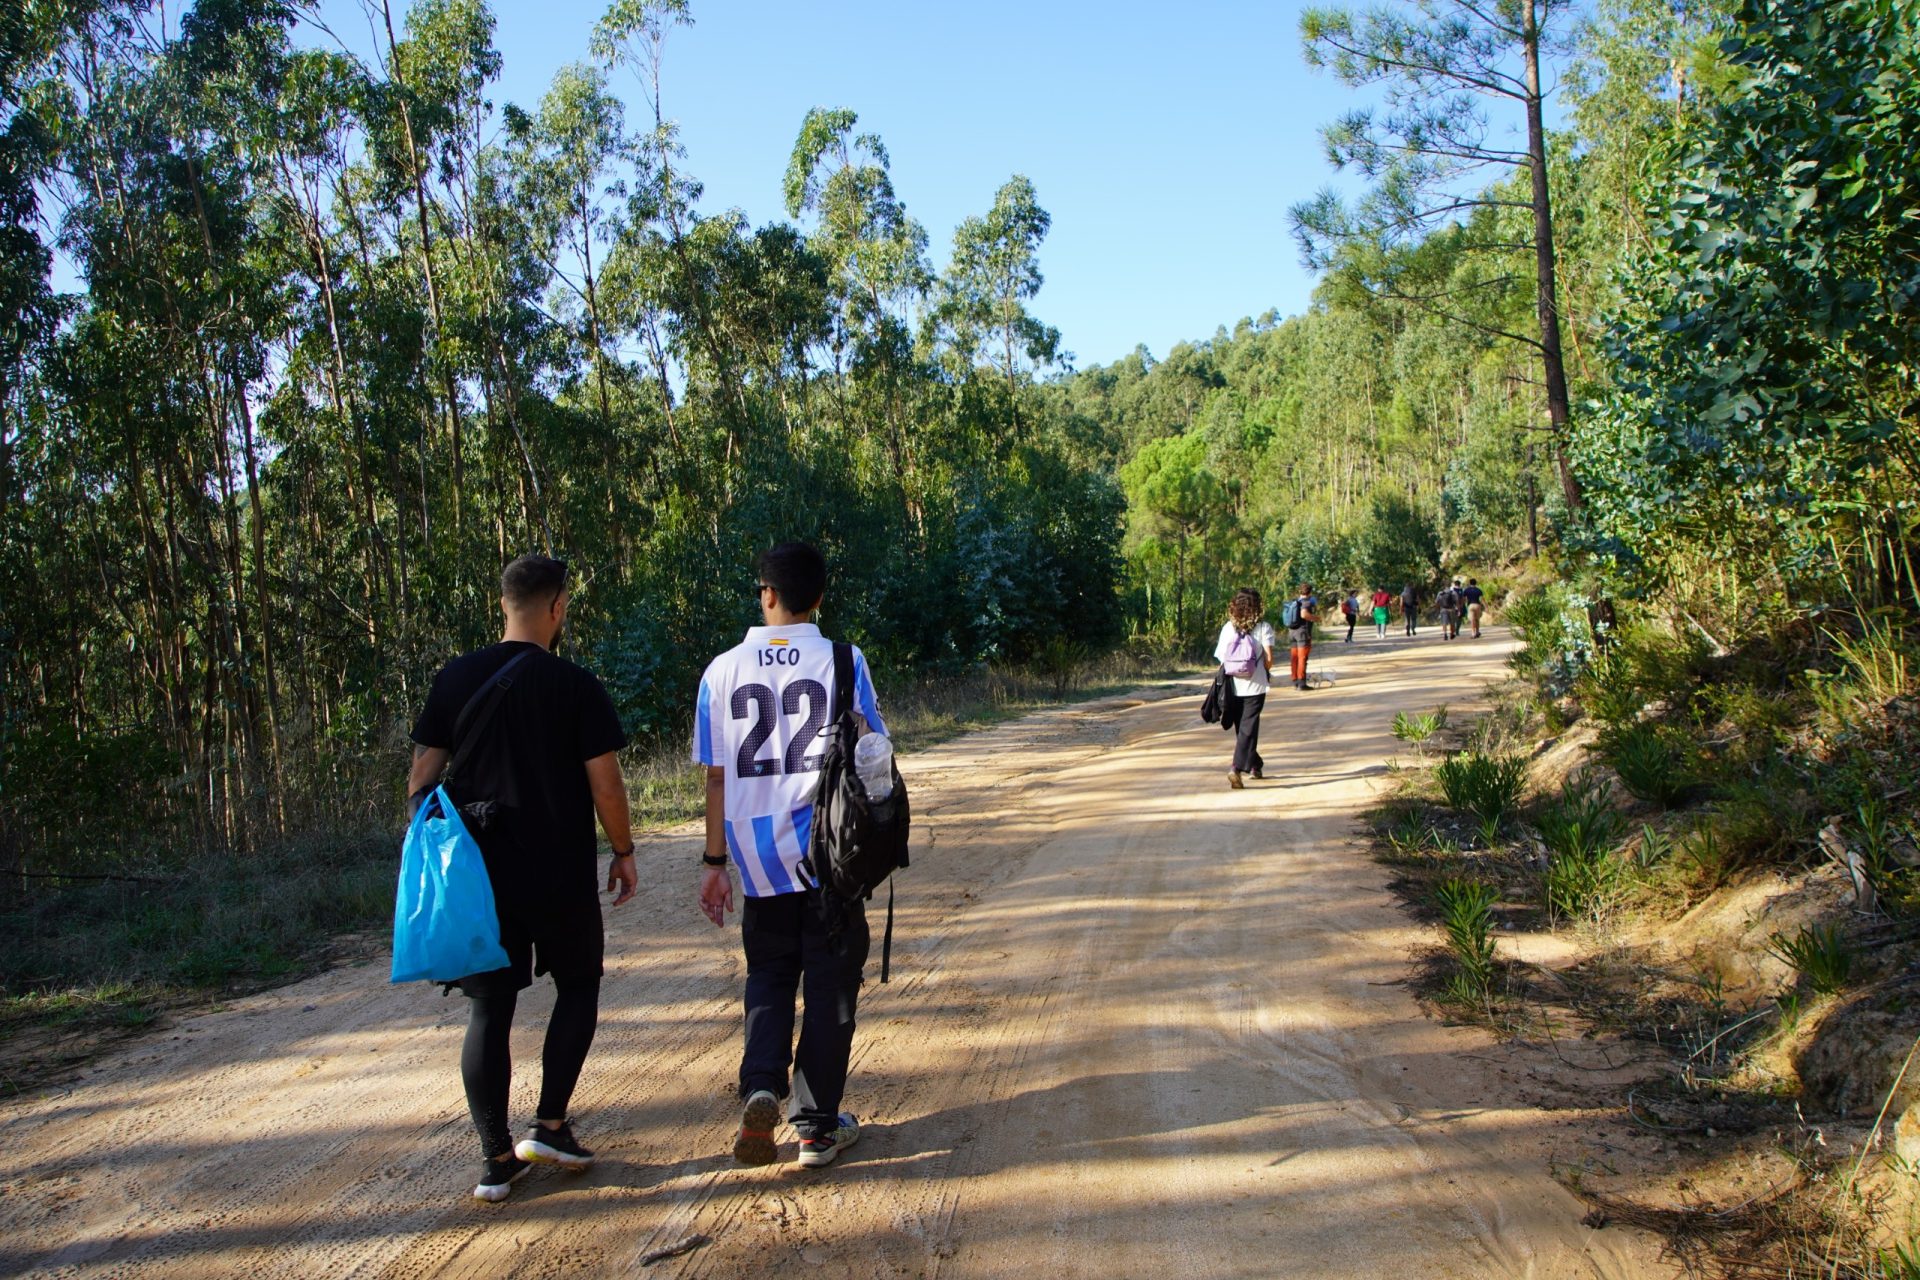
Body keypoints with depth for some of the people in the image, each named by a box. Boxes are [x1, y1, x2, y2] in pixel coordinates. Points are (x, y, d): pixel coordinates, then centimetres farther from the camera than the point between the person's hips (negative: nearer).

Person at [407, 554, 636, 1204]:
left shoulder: (454, 679, 2)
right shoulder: (574, 685, -10)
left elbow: (422, 777, 4)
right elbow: (604, 782, -10)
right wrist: (623, 851, 4)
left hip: (479, 874, 3)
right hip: (561, 874, -3)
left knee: (489, 1009, 9)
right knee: (578, 986, 18)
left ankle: (496, 1159, 11)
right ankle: (550, 1126, 12)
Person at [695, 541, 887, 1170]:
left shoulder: (723, 670, -2)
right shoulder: (842, 662, -7)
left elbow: (716, 776, 0)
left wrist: (715, 862, 7)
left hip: (758, 858, 2)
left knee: (769, 976, 19)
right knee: (829, 984, 10)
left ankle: (761, 1088, -1)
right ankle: (817, 1124, 17)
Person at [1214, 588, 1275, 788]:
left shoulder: (1228, 627, 2)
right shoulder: (1263, 627, -5)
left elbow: (1221, 657, -1)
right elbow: (1269, 658, -11)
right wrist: (1265, 671, 9)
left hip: (1233, 685, 3)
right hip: (1255, 685, -3)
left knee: (1241, 726, 18)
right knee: (1248, 728, -3)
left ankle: (1256, 765, 32)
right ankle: (1237, 768, -18)